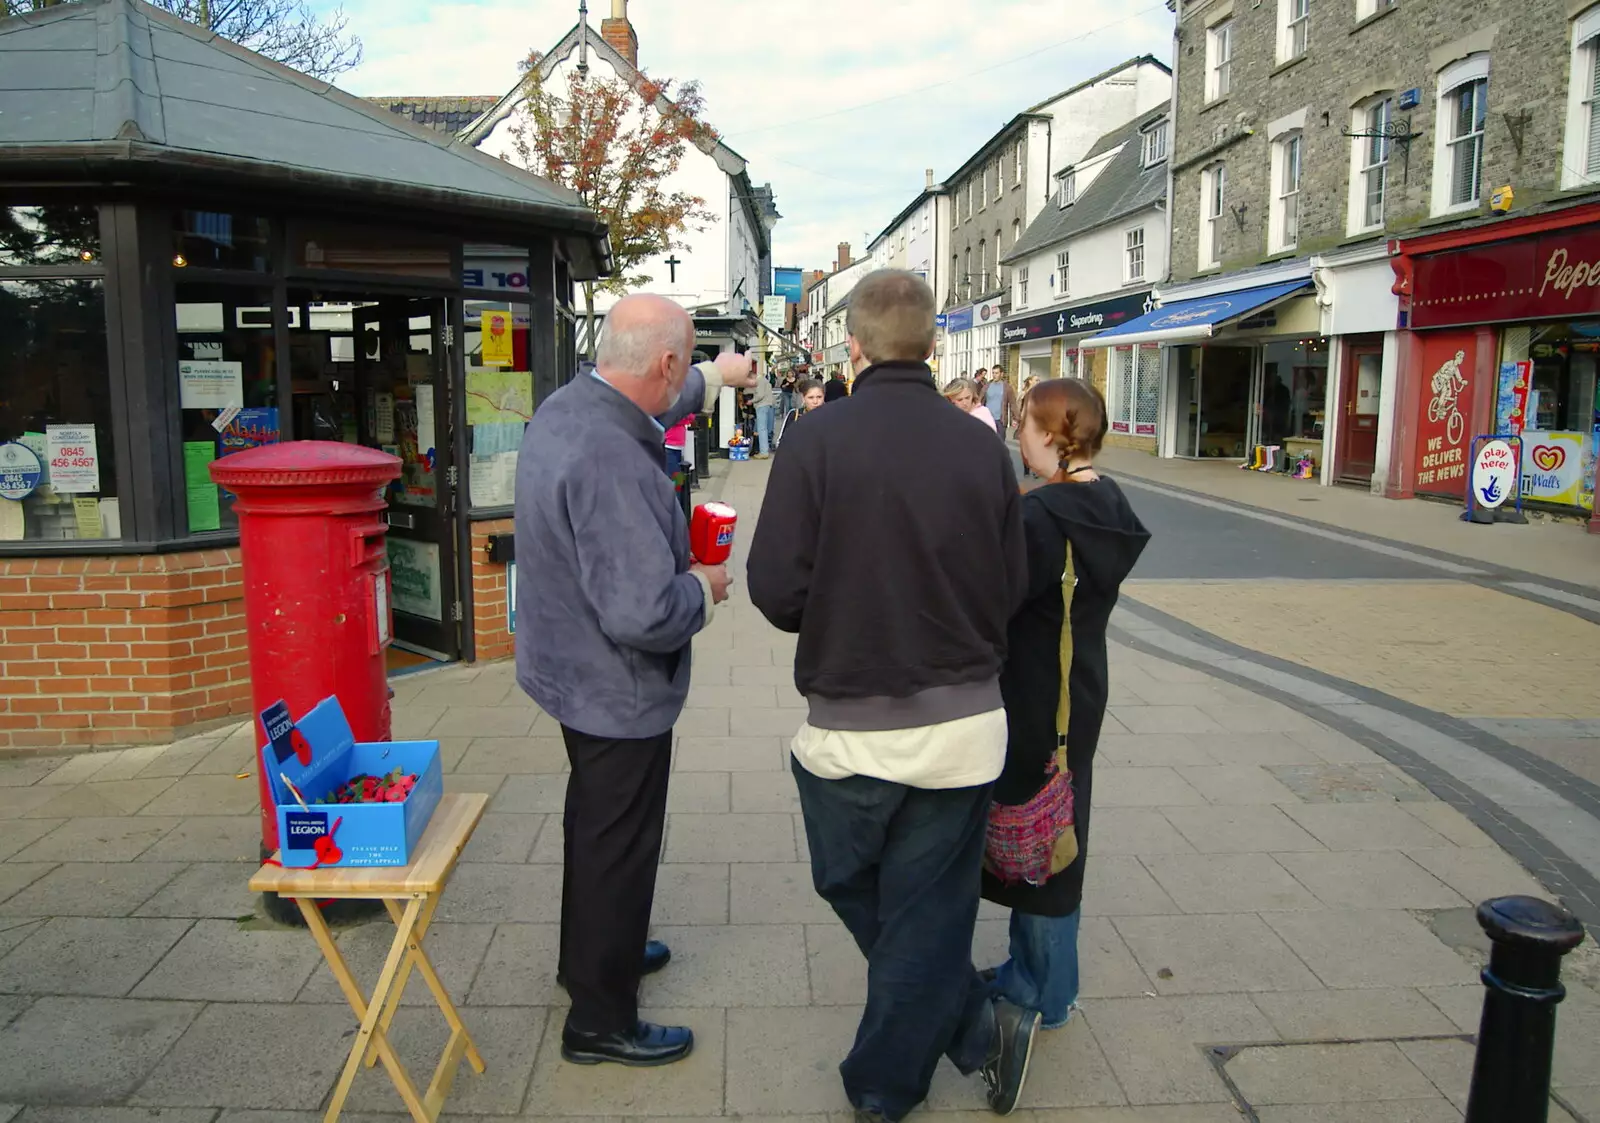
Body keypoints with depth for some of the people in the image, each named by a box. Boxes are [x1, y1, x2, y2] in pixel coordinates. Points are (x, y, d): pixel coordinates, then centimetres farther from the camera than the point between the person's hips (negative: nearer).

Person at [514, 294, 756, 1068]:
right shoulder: (609, 460, -34)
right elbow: (645, 614, -38)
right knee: (619, 849, 9)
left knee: (594, 825, 28)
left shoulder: (566, 406, -5)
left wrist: (715, 378, 30)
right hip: (617, 689, -10)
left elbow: (650, 406, 20)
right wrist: (703, 588, -18)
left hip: (573, 671, 10)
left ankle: (591, 954, 50)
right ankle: (601, 1020, 28)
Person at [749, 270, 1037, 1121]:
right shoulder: (983, 448, -4)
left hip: (850, 725, -2)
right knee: (926, 911, 16)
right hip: (965, 723, 3)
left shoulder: (818, 440, -13)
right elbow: (1010, 591, 1)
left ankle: (979, 1029, 24)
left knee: (854, 891, 21)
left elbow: (776, 589, -13)